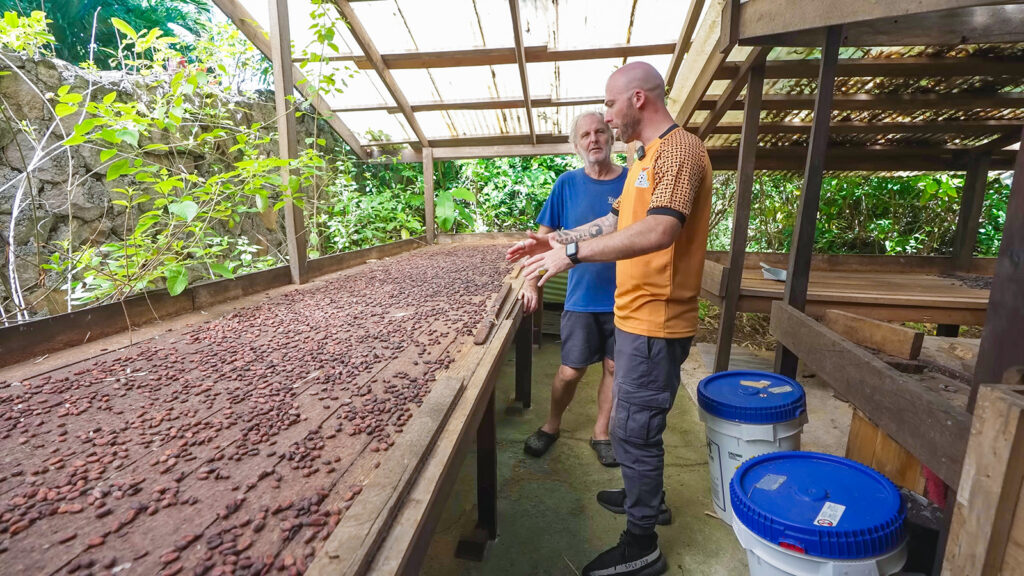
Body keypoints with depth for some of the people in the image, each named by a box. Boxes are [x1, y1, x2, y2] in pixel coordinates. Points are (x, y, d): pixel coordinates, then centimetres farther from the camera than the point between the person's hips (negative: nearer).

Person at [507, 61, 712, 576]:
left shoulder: (679, 148, -16)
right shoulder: (647, 157, 17)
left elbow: (661, 229, -31)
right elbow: (615, 221, 20)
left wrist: (573, 252, -31)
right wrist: (555, 239, 11)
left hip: (654, 322, -10)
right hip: (635, 316, 10)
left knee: (632, 430, 1)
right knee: (637, 422, 23)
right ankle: (645, 494, 45)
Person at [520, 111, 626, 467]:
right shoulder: (567, 184, -1)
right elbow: (544, 237, 2)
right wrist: (531, 283, -4)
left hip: (624, 299, 1)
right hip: (582, 299, -1)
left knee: (614, 368, 12)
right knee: (570, 371, 5)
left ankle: (601, 433, 33)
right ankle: (551, 426, 32)